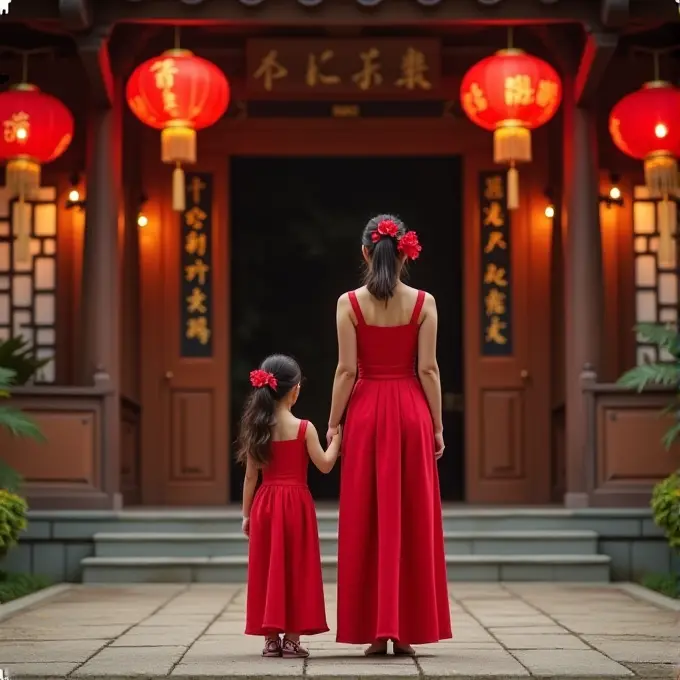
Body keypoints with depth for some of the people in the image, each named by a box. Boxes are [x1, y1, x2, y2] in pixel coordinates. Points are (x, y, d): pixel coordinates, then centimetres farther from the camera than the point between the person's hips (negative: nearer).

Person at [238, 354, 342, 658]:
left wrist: (246, 513, 11)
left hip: (265, 504, 3)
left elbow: (251, 476, 4)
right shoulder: (304, 428, -8)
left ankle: (271, 638, 8)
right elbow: (325, 465, -4)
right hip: (296, 503, -3)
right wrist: (336, 439, 10)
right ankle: (292, 639, 3)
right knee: (295, 569, 4)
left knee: (268, 569, 8)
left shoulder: (257, 428, 1)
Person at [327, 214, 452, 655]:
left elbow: (347, 370, -6)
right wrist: (437, 424, 3)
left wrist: (334, 423, 1)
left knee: (367, 521, 5)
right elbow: (428, 369, -4)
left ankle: (375, 628, 4)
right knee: (413, 520, 7)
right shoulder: (423, 303, -2)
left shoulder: (350, 303, -5)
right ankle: (407, 629, 7)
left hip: (366, 412, 0)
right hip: (411, 411, 1)